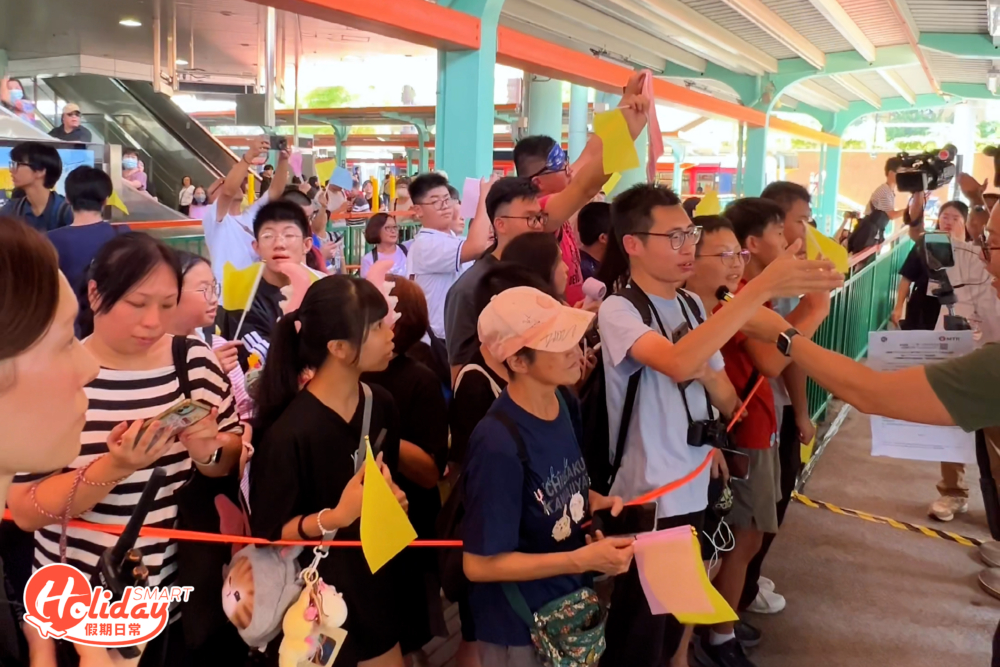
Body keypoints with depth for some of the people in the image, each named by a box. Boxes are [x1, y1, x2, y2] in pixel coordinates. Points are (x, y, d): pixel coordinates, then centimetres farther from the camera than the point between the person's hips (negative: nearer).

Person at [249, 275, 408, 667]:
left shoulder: (381, 405, -2)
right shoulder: (290, 431, -25)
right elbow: (268, 533, -17)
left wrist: (393, 502, -6)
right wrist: (334, 518, -31)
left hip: (372, 584, 7)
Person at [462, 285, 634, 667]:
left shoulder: (564, 405, -7)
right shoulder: (499, 446, -30)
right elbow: (479, 564, -24)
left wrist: (594, 501, -9)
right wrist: (583, 560, -25)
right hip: (520, 627, -7)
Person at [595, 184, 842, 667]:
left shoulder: (692, 305, 5)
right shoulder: (618, 310, -18)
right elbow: (678, 364, -37)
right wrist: (761, 288, -38)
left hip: (693, 487, 7)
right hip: (645, 495, -7)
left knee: (676, 616, 22)